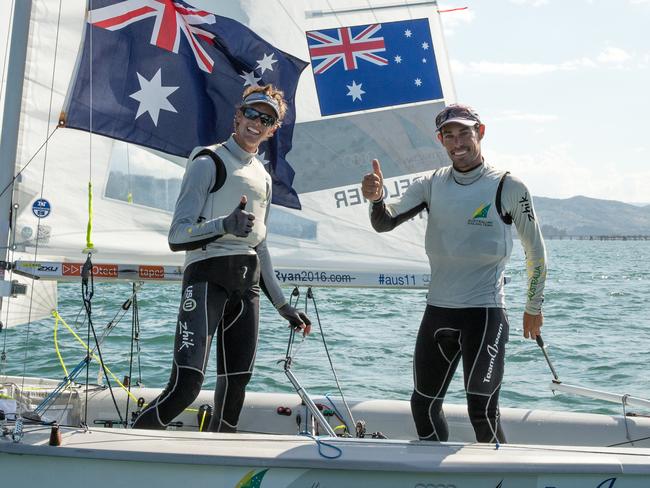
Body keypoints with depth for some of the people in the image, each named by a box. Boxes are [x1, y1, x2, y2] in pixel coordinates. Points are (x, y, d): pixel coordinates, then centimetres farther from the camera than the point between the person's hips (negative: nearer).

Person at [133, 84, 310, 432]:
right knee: (186, 385, -19)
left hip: (247, 284, 8)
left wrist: (282, 304, 26)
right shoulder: (209, 162, -1)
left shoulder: (263, 177, 22)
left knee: (237, 382, 6)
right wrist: (225, 225, -28)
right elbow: (178, 237, -10)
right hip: (207, 275, -7)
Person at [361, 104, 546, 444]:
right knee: (423, 405, 10)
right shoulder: (430, 185, 8)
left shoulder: (508, 188, -3)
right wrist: (376, 198, -24)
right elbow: (385, 222, -2)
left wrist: (534, 307, 13)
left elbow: (535, 250, 7)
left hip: (485, 312, -5)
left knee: (482, 412, -12)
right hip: (437, 311, 5)